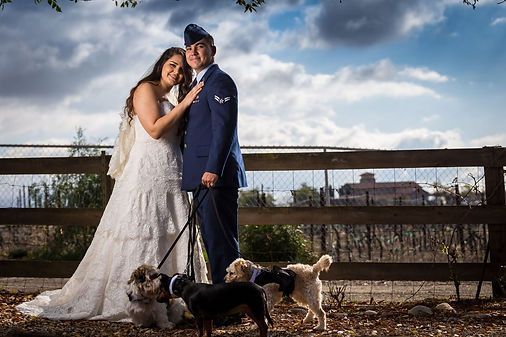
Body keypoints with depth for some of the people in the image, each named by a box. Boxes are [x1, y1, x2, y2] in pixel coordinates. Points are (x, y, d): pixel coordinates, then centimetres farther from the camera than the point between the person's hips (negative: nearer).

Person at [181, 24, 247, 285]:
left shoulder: (219, 80, -7)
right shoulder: (196, 85, 23)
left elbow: (225, 127, -17)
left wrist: (213, 169, -23)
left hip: (216, 176, -10)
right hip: (201, 176, 10)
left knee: (221, 240, -11)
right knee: (212, 240, 12)